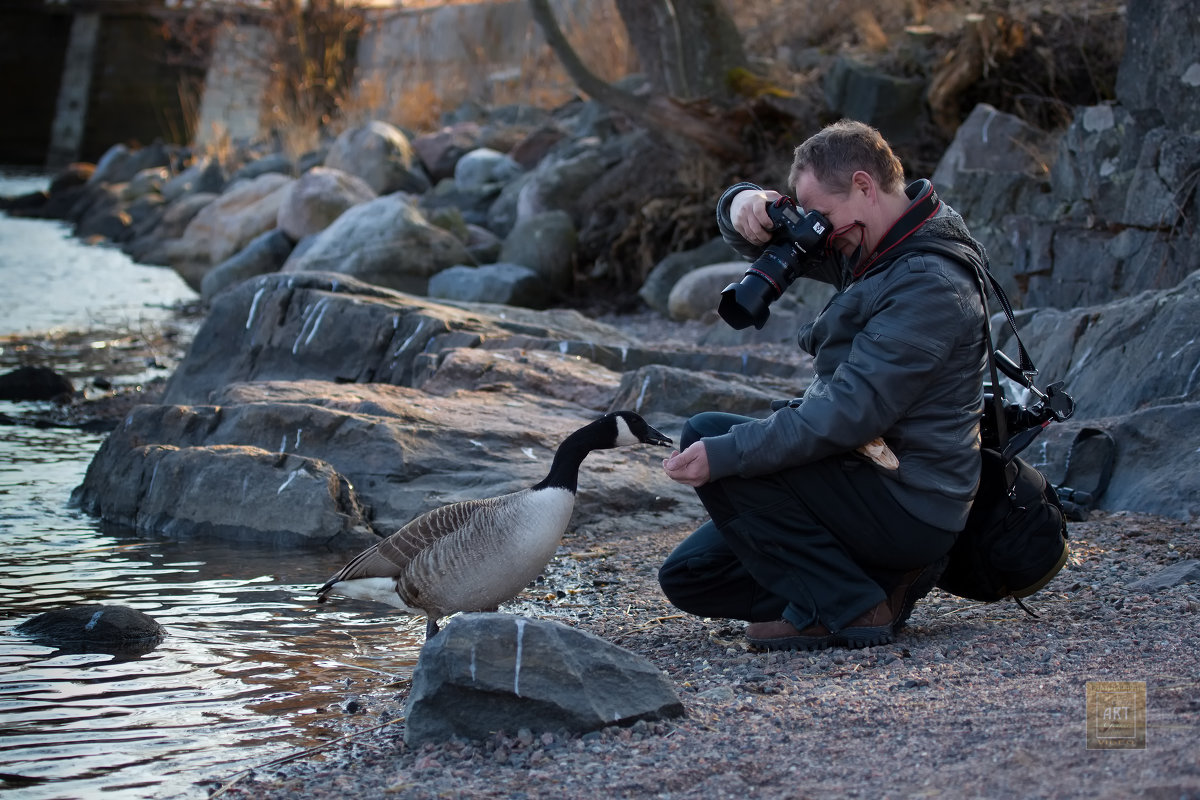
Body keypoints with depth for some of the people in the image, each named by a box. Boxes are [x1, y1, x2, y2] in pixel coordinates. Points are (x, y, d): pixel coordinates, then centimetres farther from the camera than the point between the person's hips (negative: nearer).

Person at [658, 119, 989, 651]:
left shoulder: (931, 285, -21)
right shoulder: (876, 249, 9)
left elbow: (851, 412, -28)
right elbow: (762, 237, 17)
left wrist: (724, 454, -28)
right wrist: (745, 205, -8)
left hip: (906, 510, -10)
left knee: (706, 437, -17)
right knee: (687, 575, 6)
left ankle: (849, 606, -16)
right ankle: (878, 580, 5)